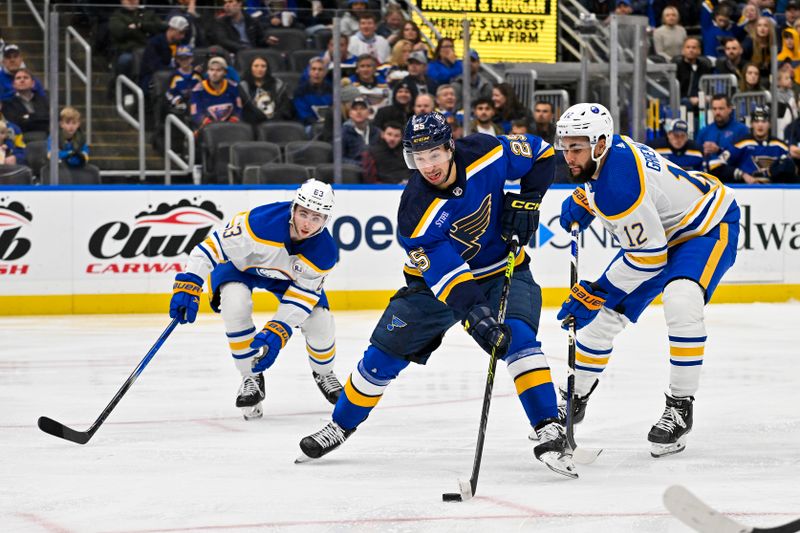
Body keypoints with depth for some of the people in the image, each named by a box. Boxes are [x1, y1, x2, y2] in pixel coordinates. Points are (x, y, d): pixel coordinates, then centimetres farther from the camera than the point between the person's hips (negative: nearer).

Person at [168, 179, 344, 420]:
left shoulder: (325, 253, -28)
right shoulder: (260, 222, -41)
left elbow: (300, 297, -23)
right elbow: (212, 246, -34)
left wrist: (276, 334, -35)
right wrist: (188, 287, -39)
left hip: (288, 276, 3)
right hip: (241, 264, -3)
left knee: (320, 321, -13)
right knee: (235, 306, -33)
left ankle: (323, 373, 23)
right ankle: (251, 377, -10)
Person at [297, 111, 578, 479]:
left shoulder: (487, 153, -22)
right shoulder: (416, 212, -29)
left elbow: (540, 154, -2)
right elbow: (444, 275, -34)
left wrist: (526, 201, -15)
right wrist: (475, 315, -47)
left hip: (503, 269, 0)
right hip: (437, 276, 0)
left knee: (519, 337, -26)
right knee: (385, 352, -2)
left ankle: (549, 431, -23)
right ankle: (341, 426, 19)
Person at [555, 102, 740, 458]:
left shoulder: (619, 186, -36)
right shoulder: (609, 150, -9)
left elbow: (648, 255, -32)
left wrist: (594, 293, -27)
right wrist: (580, 202, 4)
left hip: (710, 226, -10)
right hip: (659, 228, 10)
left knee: (681, 302, -35)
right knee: (603, 315, 6)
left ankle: (680, 406, -22)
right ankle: (575, 399, 24)